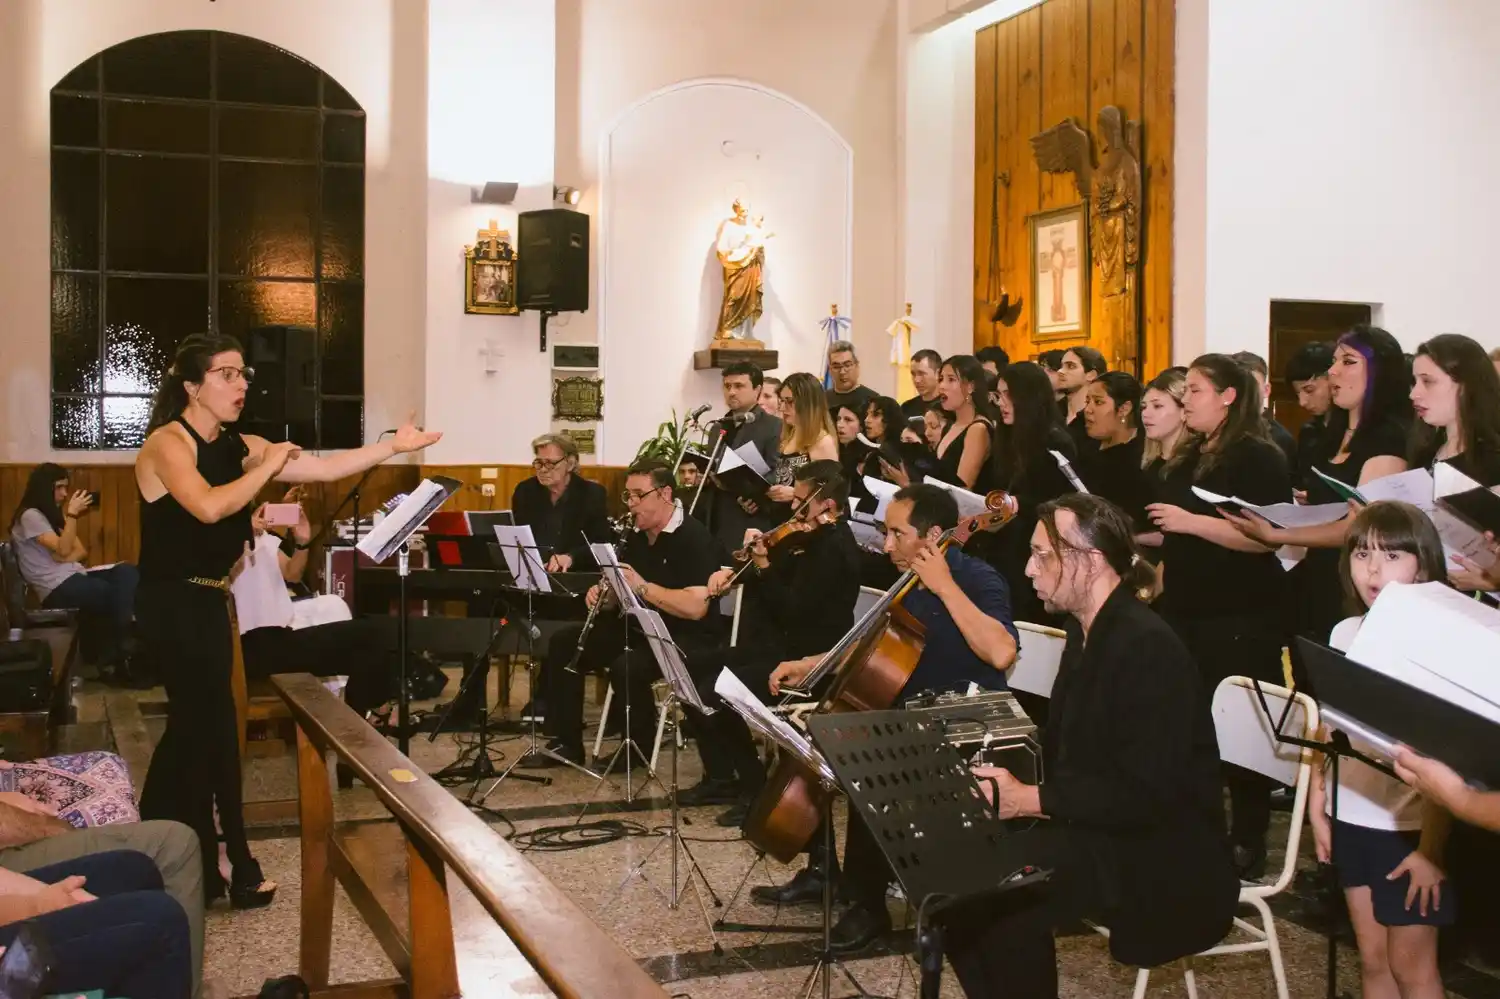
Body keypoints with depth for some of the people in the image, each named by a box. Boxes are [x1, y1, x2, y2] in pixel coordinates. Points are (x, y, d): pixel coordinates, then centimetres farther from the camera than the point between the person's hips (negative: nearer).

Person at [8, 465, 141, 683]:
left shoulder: (54, 515, 21)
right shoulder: (30, 516, -6)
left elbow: (81, 552, 12)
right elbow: (63, 550, -16)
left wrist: (63, 558, -9)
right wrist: (72, 514, -19)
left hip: (74, 577, 8)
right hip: (57, 589, -8)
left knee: (126, 571, -20)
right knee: (121, 593, -22)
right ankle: (118, 653, -12)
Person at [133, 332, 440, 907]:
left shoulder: (238, 446, 8)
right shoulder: (167, 443, -15)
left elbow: (325, 468, 1)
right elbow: (210, 506, -33)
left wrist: (394, 447, -6)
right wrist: (269, 467, -20)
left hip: (207, 602, 9)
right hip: (173, 605, -9)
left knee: (193, 724, 15)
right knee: (214, 726, -4)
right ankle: (238, 873, 6)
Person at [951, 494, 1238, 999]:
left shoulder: (1149, 647, -21)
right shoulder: (1087, 631, 9)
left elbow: (1144, 795, -25)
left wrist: (1029, 799, -25)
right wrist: (1006, 772, -2)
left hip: (1163, 858, -9)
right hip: (1094, 828, 9)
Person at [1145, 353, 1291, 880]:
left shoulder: (1260, 458, -10)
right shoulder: (1187, 458, 15)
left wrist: (1191, 522, -23)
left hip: (1240, 620, -8)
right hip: (1185, 612, 8)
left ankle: (1249, 842, 10)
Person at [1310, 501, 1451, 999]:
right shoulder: (1344, 634, 3)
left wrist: (1431, 847, -16)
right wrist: (1317, 807, 9)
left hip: (1408, 828, -5)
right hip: (1350, 819, 6)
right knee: (1372, 959, 15)